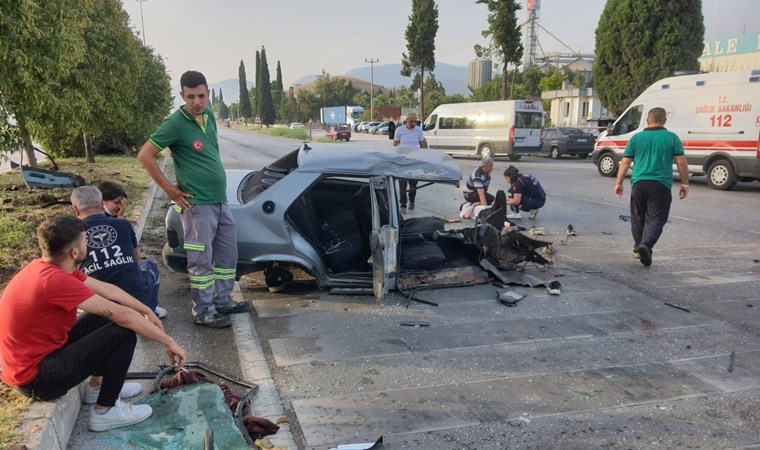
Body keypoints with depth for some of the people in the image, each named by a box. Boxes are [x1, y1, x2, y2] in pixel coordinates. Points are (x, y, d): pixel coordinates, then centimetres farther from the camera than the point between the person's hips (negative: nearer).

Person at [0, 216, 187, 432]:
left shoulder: (49, 267, -1)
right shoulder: (54, 280, -30)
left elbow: (106, 288, 6)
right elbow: (123, 315, -28)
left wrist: (147, 311, 5)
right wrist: (168, 341, -20)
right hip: (34, 376, -9)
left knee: (107, 314, 11)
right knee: (123, 334, -16)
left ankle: (97, 386, 22)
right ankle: (105, 412, -1)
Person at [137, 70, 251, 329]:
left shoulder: (209, 116, 9)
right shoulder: (175, 124, -13)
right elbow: (145, 156, -15)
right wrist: (170, 190, -13)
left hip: (221, 200, 8)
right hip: (197, 204, -8)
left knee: (228, 255, 16)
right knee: (201, 260, -1)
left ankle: (222, 301, 30)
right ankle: (203, 312, 11)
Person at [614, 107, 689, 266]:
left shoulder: (636, 138, 7)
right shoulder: (672, 138, 3)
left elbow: (625, 163, 5)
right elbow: (681, 163, -1)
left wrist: (618, 183, 11)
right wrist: (685, 184, 7)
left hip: (639, 184, 2)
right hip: (661, 186, -2)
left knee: (638, 217, 16)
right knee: (655, 220, -1)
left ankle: (638, 248, 27)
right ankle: (646, 245, -23)